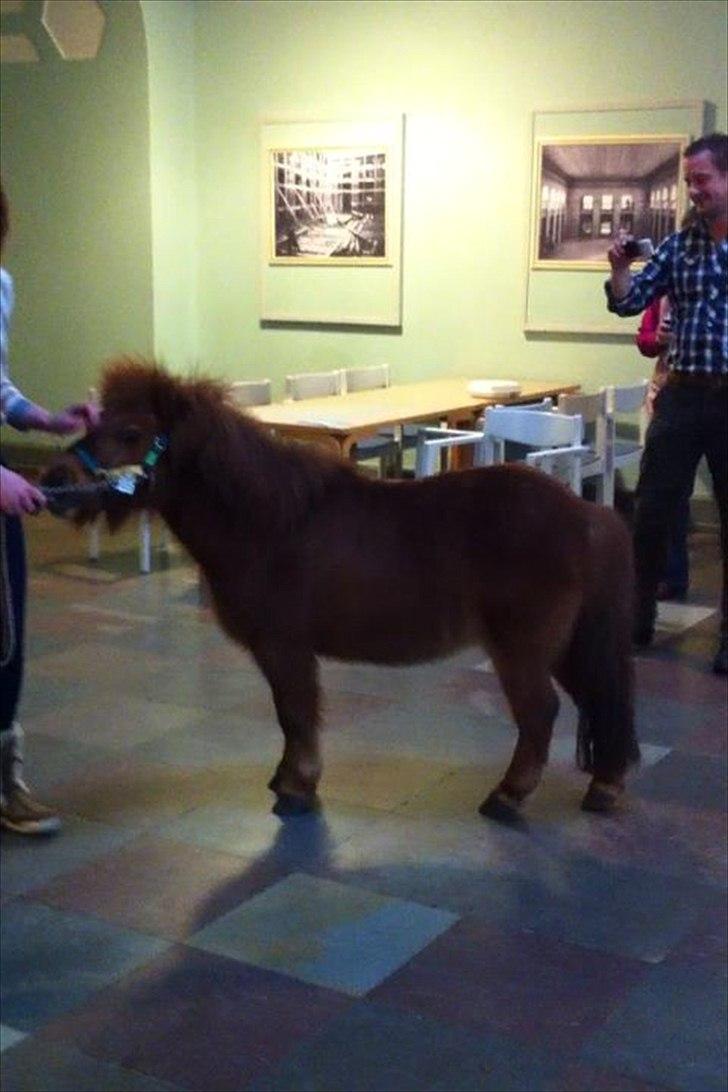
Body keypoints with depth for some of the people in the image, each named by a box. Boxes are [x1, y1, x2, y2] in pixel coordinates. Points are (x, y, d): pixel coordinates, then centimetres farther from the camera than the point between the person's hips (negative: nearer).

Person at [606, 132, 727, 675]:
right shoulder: (679, 244, 8)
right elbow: (630, 303, 5)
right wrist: (619, 269, -13)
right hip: (682, 394, 3)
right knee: (653, 512, 6)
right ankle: (637, 616, 20)